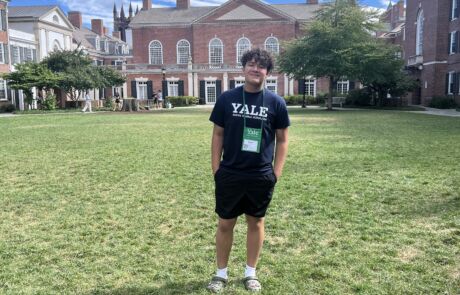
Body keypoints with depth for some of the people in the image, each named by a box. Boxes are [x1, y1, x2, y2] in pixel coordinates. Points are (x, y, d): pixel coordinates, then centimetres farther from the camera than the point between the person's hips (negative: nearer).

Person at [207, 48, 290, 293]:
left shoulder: (276, 103, -2)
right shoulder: (227, 98, -2)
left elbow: (282, 139, 3)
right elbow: (218, 134, 3)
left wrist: (276, 172, -2)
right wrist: (216, 168, -1)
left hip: (261, 177, 0)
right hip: (229, 174, 0)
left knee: (256, 223, 13)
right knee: (225, 224, 9)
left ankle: (251, 273, 30)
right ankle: (221, 273, 27)